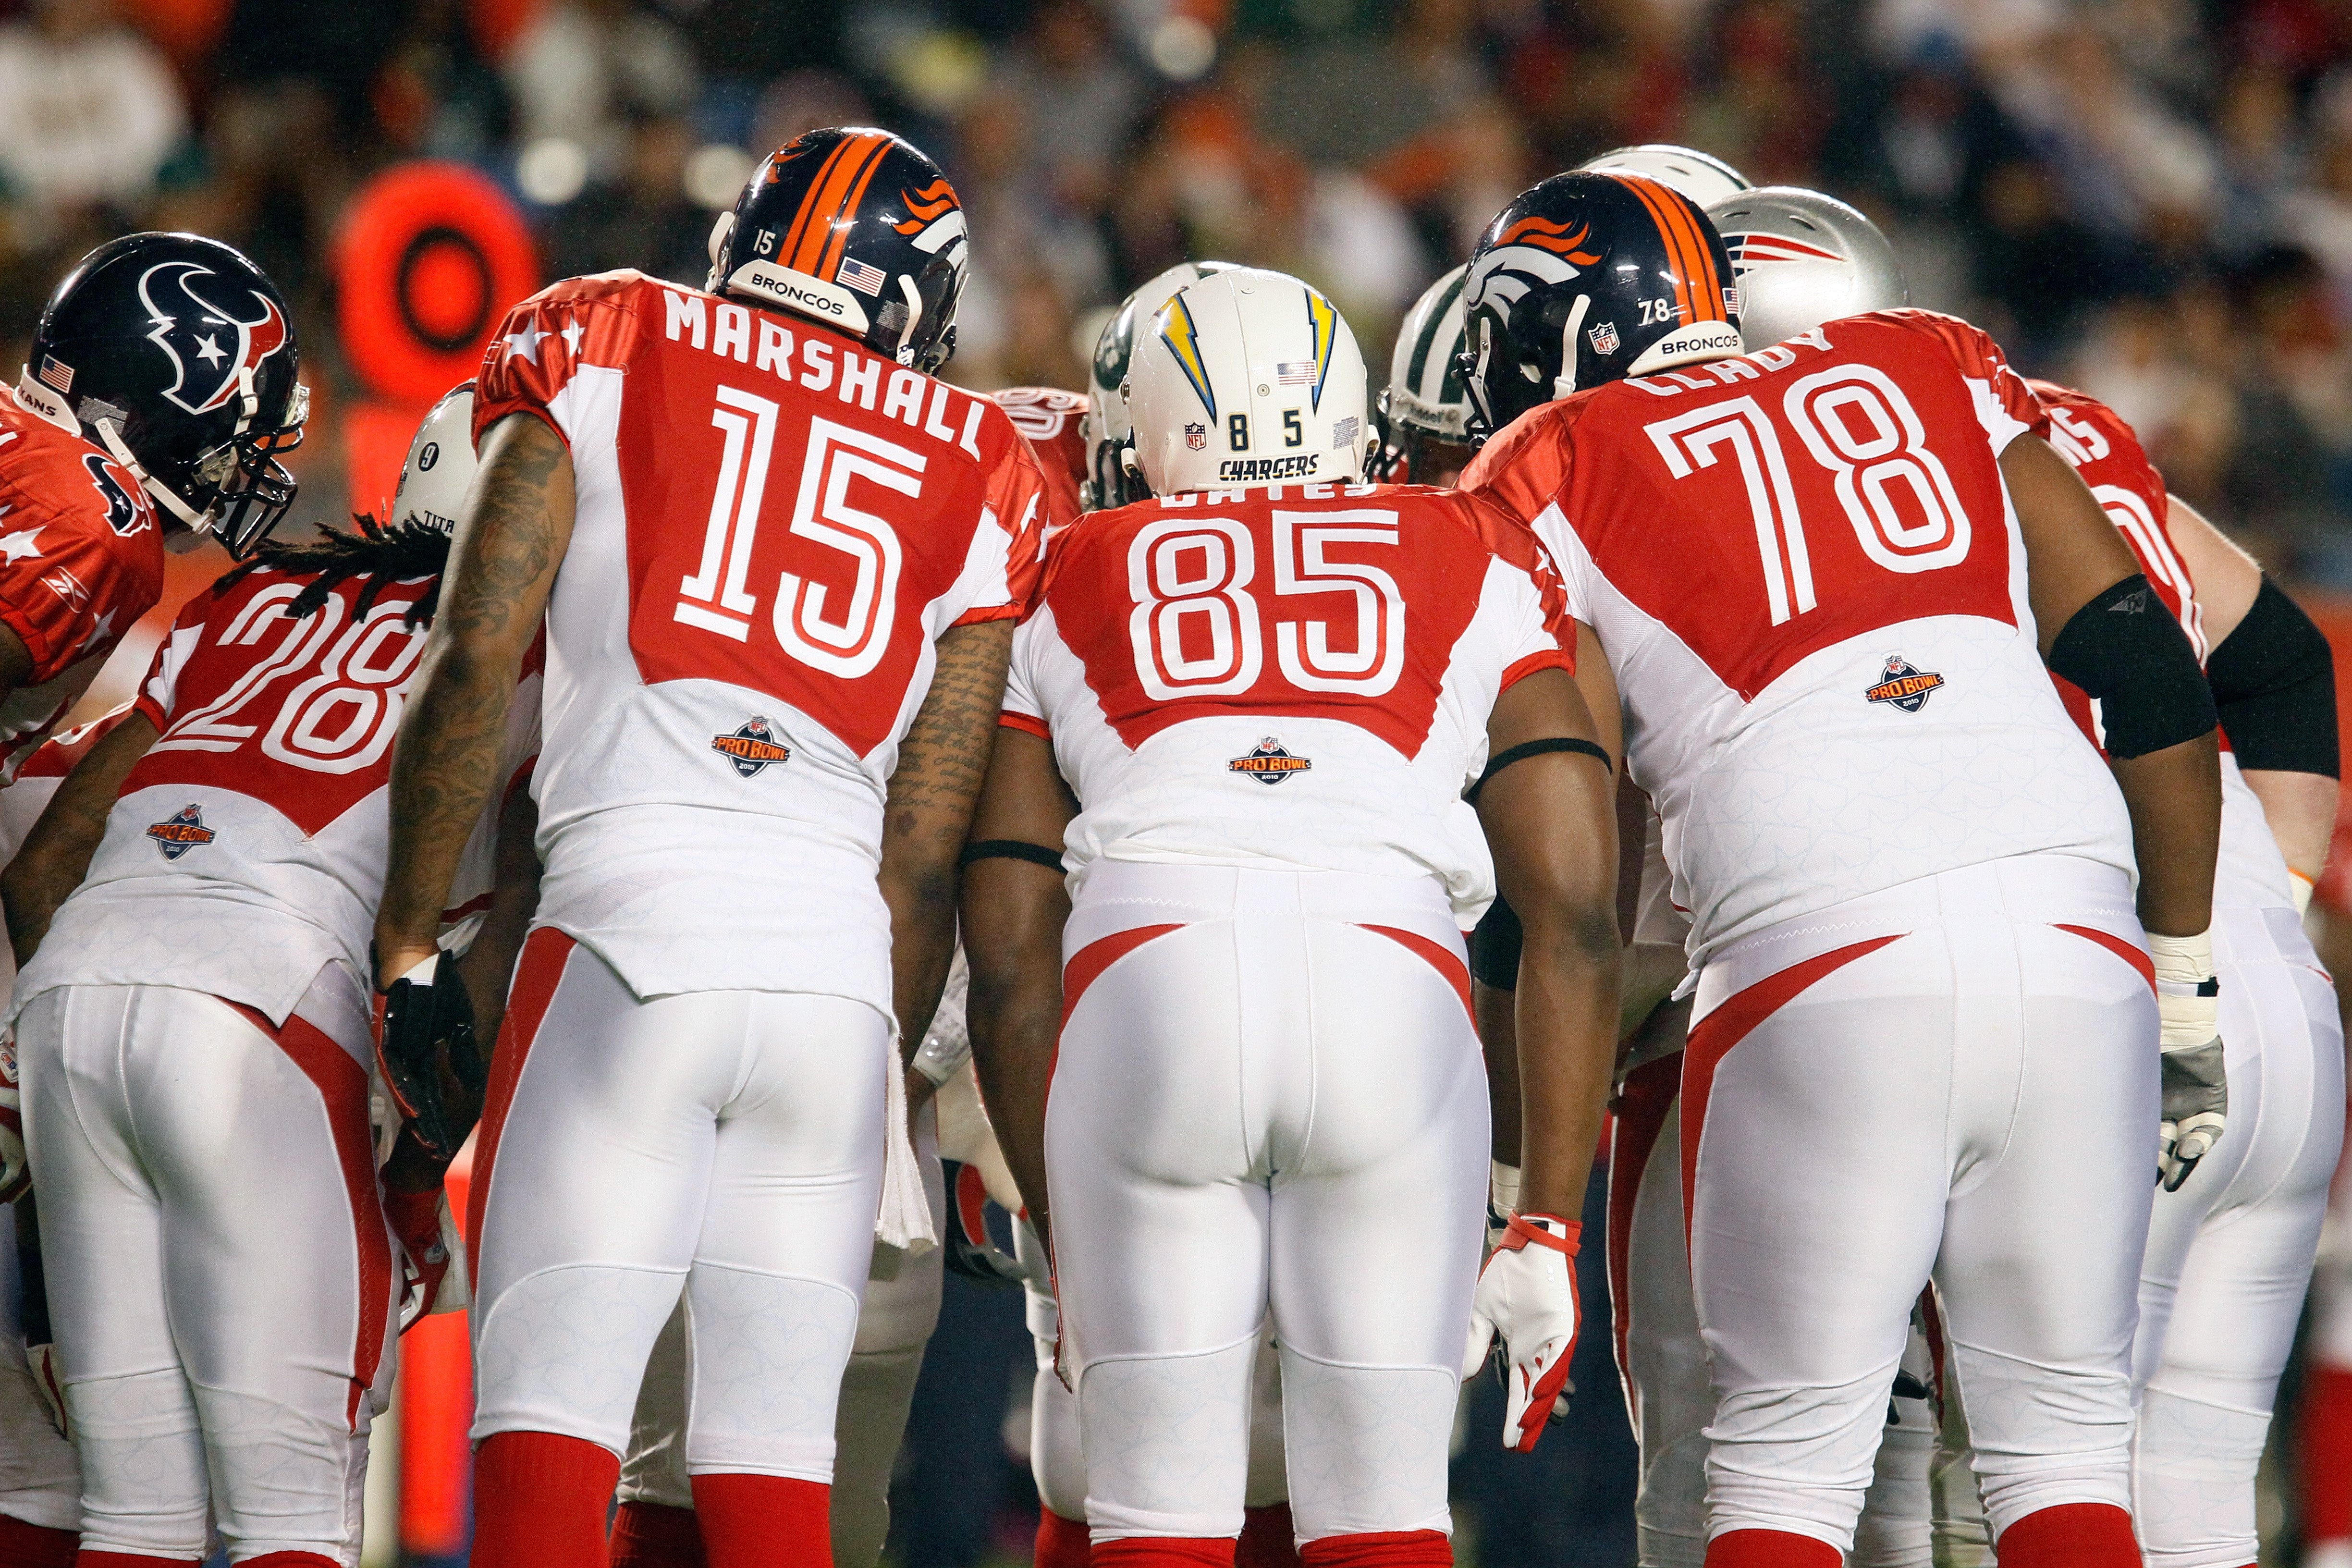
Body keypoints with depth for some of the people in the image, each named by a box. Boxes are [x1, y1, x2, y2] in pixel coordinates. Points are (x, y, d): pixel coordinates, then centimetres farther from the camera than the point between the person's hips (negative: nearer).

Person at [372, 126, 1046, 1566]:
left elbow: (473, 664, 2)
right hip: (842, 969, 3)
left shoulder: (606, 358, 11)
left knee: (548, 1411, -5)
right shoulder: (972, 481, 17)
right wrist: (889, 1082, 23)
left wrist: (407, 948, 7)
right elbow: (928, 848, 15)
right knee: (775, 1447, 5)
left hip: (630, 949, -3)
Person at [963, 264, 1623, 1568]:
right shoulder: (1483, 571, 26)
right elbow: (1574, 910, 17)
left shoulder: (1067, 594, 26)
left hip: (1144, 983, 0)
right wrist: (1549, 1227, 19)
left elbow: (1011, 960, 22)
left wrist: (1067, 1262, 29)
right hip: (1394, 997, 0)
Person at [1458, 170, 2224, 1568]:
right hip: (2078, 939, 3)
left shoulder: (1551, 477, 13)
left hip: (1822, 958, -3)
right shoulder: (1931, 373, 22)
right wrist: (2184, 978, 21)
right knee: (2068, 1442, 11)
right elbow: (2153, 674, 15)